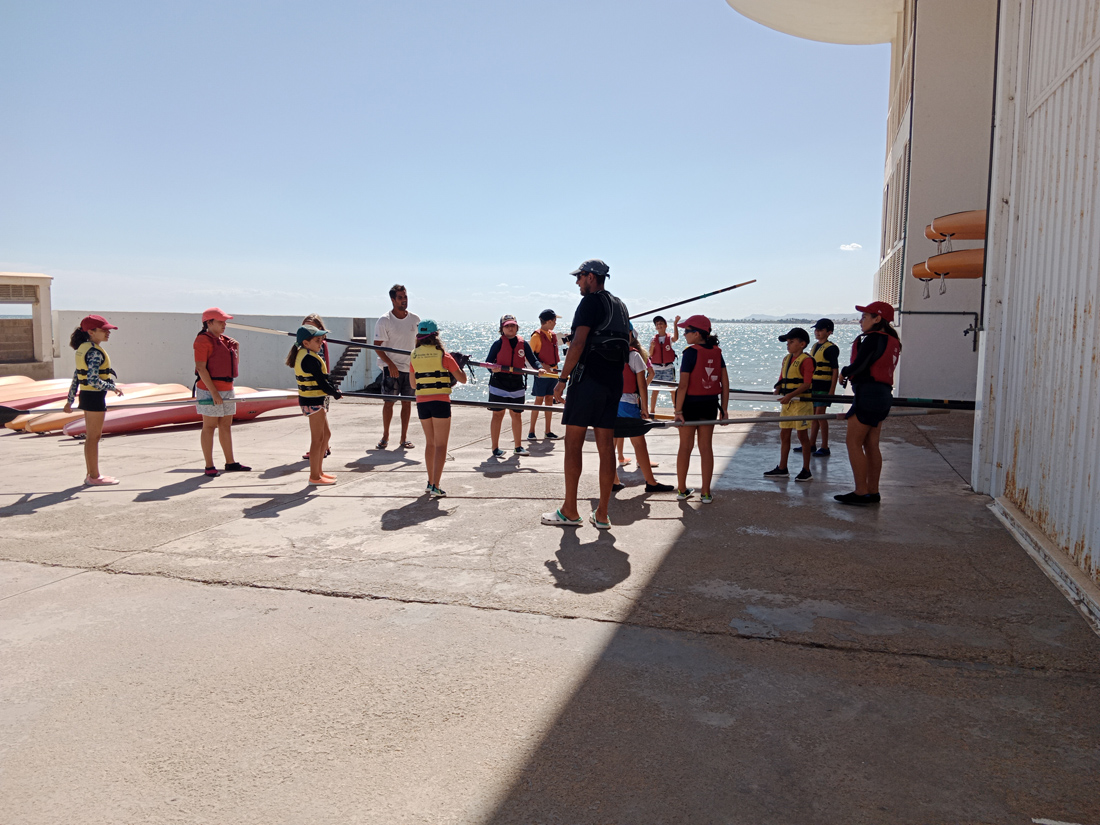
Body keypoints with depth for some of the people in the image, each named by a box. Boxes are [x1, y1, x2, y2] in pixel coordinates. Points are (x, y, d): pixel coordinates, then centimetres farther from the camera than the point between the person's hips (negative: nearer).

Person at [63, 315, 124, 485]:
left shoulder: (83, 349, 11)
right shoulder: (95, 352, -18)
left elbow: (76, 377, 14)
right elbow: (93, 380, -25)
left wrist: (70, 400, 16)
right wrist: (112, 387, -14)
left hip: (86, 395, 9)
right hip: (95, 396, -9)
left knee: (92, 436, 16)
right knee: (94, 437, 0)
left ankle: (91, 474, 25)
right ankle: (94, 476, 8)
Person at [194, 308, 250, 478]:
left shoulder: (224, 340, 15)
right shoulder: (203, 340, -10)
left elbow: (235, 364, 23)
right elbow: (201, 368, -17)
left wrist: (237, 348, 6)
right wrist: (214, 393, -21)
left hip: (227, 389, 8)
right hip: (210, 389, -8)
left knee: (226, 426, 12)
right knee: (209, 427, -2)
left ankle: (230, 463, 19)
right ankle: (209, 466, 3)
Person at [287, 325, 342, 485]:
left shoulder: (303, 354, 12)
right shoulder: (310, 359, -21)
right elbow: (322, 383, -20)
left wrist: (332, 387, 3)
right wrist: (335, 392, -6)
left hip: (315, 400, 11)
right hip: (314, 401, -11)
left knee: (326, 434, 19)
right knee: (317, 438, -2)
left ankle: (318, 470, 28)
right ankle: (314, 476, 7)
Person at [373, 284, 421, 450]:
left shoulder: (415, 319, 4)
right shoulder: (384, 321, -8)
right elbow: (377, 345, -8)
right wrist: (390, 364, -17)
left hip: (411, 367, 4)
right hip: (392, 367, -4)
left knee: (407, 402, 6)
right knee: (388, 401, -2)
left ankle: (404, 437, 14)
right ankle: (385, 436, 11)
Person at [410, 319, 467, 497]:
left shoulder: (414, 356, 6)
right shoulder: (443, 355, -6)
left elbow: (413, 384, 14)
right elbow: (462, 379, -1)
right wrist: (459, 365, 16)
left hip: (421, 403, 4)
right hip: (440, 401, -4)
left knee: (430, 442, 19)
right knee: (441, 445, 0)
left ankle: (430, 483, 24)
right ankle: (435, 487, -7)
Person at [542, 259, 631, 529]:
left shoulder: (591, 302, -7)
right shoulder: (620, 306, 19)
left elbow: (578, 344, -16)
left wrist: (562, 379, -14)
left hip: (587, 378, -8)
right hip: (614, 382, 8)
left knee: (573, 444, -1)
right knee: (606, 447, 6)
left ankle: (569, 511, 3)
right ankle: (602, 514, 9)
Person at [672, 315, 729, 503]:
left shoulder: (690, 353, -14)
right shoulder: (716, 352, 2)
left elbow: (683, 385, -18)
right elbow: (725, 382, 2)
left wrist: (678, 410, -15)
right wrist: (724, 408, 7)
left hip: (690, 403, -4)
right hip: (710, 404, 4)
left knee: (685, 447, 8)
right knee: (706, 447, 8)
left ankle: (682, 489, 18)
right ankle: (706, 492, 11)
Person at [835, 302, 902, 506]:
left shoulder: (873, 338, -14)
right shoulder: (892, 341, 15)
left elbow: (858, 366, -18)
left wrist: (844, 372, 1)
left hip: (868, 393, -10)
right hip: (884, 394, 10)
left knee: (854, 442, -4)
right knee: (871, 445, 13)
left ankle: (861, 492, -3)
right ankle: (873, 492, 17)